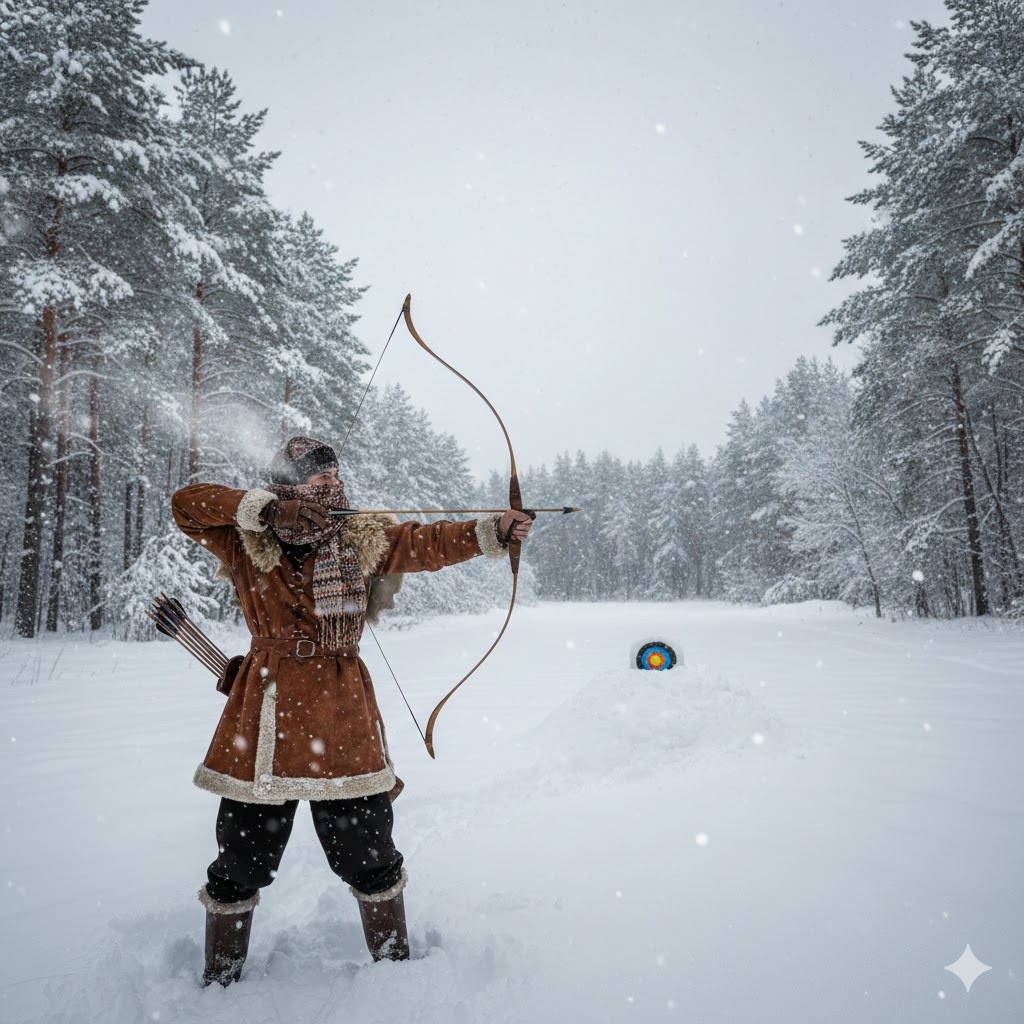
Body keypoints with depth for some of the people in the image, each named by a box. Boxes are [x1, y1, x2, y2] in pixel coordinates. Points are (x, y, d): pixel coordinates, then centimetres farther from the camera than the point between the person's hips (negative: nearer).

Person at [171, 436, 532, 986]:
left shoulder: (363, 537, 5)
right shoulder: (248, 541, -2)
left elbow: (429, 543, -1)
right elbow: (187, 504, -12)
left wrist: (492, 531, -13)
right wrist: (265, 508, -23)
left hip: (344, 709, 2)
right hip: (268, 708, -1)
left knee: (367, 849, 9)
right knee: (242, 855, 10)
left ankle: (393, 958, 33)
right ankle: (220, 977, 35)